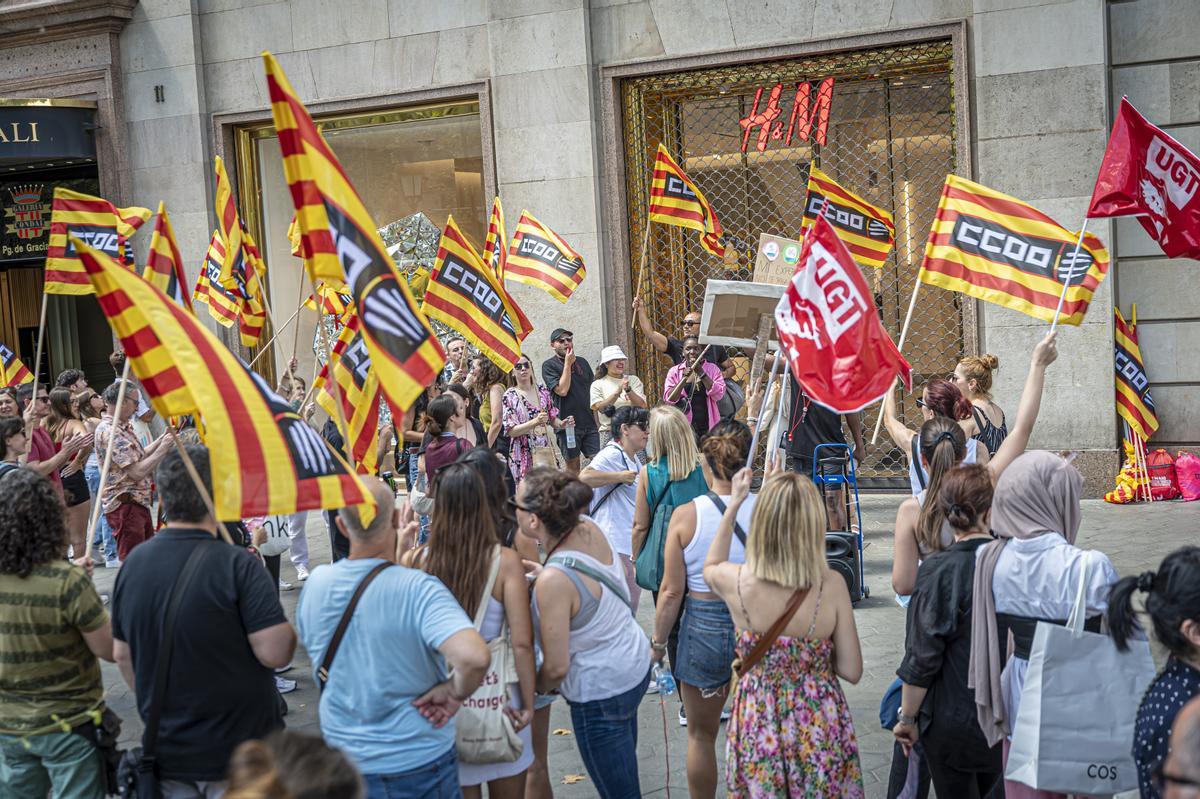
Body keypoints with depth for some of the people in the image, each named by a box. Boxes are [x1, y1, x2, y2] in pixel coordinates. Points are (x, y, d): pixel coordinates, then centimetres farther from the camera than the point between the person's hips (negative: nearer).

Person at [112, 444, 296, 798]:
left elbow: (122, 654, 8)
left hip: (166, 752, 5)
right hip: (241, 755, -5)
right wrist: (288, 626, -3)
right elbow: (276, 653, -23)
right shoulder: (237, 565, -21)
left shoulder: (133, 563, -2)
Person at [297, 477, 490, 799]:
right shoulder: (419, 589, -24)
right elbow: (474, 657, -38)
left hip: (342, 757, 4)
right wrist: (455, 692, -16)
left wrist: (395, 553, 14)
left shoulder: (316, 582, -9)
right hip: (418, 765, -4)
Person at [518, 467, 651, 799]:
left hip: (601, 692, -8)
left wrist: (537, 688, -4)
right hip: (636, 666, 8)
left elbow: (557, 668, -24)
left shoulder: (553, 581, -32)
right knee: (624, 769, 27)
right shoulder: (589, 528, -11)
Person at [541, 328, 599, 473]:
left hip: (589, 423, 4)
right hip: (568, 423, -4)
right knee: (573, 467, 2)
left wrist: (597, 421, 13)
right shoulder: (549, 365, -2)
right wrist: (568, 363, -9)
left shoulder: (582, 362, 15)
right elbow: (562, 390, -14)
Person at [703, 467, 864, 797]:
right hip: (820, 723, 0)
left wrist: (733, 504, 9)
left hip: (759, 723, 0)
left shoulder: (737, 583, -19)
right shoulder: (832, 586, -20)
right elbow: (852, 671, -12)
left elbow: (710, 567, 8)